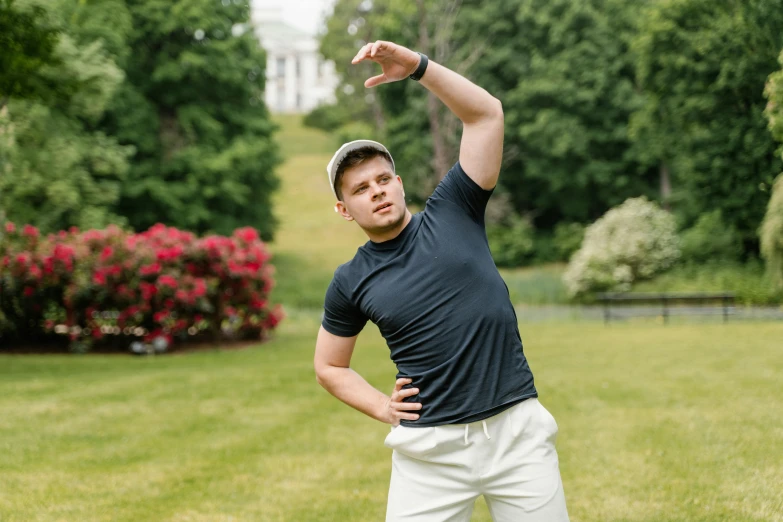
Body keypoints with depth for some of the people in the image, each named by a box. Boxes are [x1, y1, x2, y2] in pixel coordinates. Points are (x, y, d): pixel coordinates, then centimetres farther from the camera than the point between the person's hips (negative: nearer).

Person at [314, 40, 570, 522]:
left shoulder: (452, 213, 4)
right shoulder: (351, 282, 6)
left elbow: (486, 113, -2)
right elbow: (330, 367, 19)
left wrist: (417, 66, -12)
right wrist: (383, 408, 4)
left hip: (516, 428, 0)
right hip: (431, 446, 0)